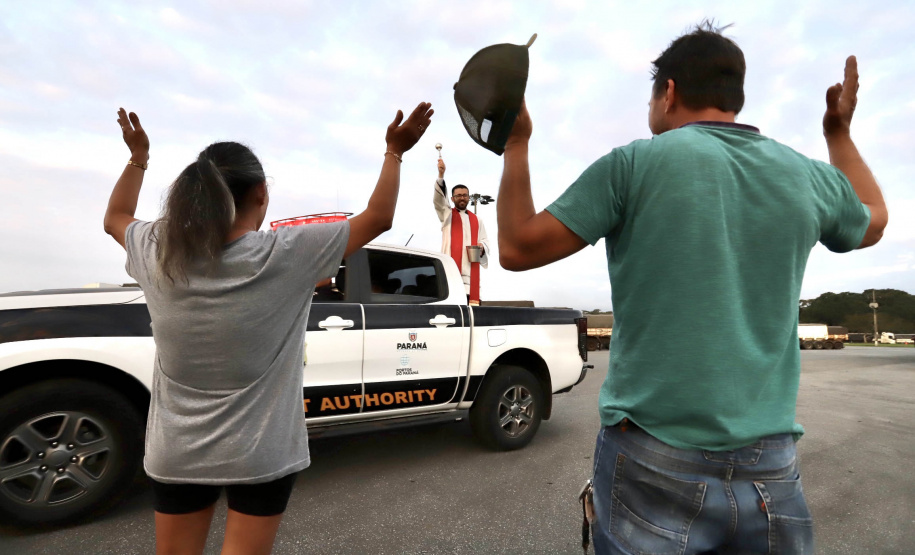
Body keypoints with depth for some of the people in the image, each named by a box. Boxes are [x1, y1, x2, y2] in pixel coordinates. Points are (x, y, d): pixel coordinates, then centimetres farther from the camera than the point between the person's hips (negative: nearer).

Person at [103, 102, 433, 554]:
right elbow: (378, 218, -10)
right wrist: (394, 151, 0)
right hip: (260, 454, -4)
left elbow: (115, 218, 16)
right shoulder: (287, 255, -20)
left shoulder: (158, 256, -9)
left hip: (175, 453, 4)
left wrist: (138, 156, 23)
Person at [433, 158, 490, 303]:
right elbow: (438, 199, -6)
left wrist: (482, 247, -8)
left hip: (470, 269, 3)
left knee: (473, 300, -3)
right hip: (451, 264, -3)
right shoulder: (447, 214, 12)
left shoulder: (477, 220, 21)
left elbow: (485, 240, 18)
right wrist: (441, 175, -21)